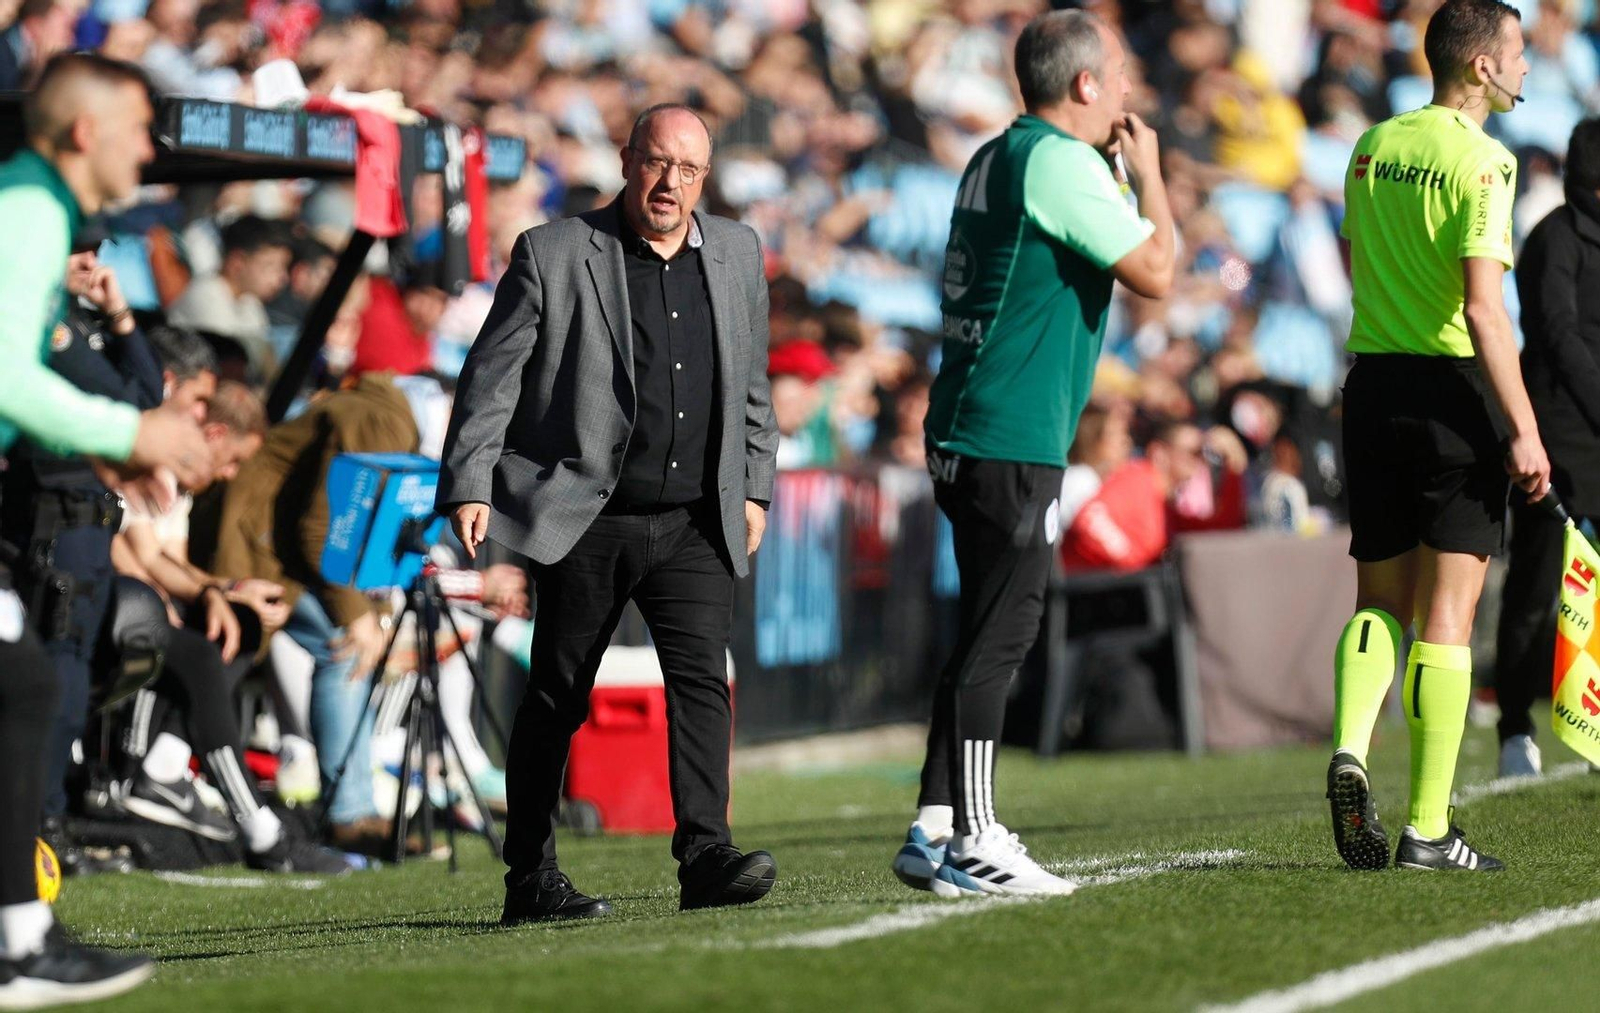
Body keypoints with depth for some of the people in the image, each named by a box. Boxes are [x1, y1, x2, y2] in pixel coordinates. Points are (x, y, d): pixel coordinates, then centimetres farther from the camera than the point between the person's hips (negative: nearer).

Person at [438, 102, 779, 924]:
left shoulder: (737, 255, 10)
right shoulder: (552, 255, -3)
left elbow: (750, 383, 21)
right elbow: (491, 376, -3)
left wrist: (754, 485, 17)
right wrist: (469, 485, -11)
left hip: (695, 525, 3)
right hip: (584, 520, -3)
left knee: (702, 678, -14)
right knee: (557, 699, 4)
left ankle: (705, 854, -21)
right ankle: (529, 878, 11)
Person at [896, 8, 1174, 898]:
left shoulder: (997, 159, 16)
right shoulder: (1060, 161, -13)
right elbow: (1155, 272, -14)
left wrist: (1116, 170, 22)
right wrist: (1148, 173, 1)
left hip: (968, 435, 10)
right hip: (1013, 445, -10)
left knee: (991, 634, 14)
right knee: (998, 639, -8)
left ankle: (937, 831, 15)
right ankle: (971, 844, -9)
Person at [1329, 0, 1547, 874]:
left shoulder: (1373, 148, 9)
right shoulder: (1479, 161, -13)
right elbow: (1484, 309, -19)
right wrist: (1524, 430, -19)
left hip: (1370, 384, 6)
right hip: (1454, 393, -6)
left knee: (1381, 599, 15)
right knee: (1446, 615, -1)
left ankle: (1350, 747, -12)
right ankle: (1428, 828, -2)